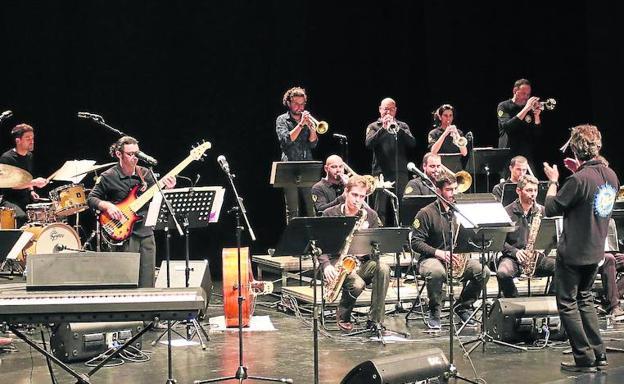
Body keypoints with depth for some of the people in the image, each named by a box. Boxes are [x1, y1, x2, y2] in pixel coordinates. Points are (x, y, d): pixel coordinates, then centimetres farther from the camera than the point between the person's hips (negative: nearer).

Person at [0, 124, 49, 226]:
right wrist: (34, 183, -25)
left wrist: (31, 191, 7)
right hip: (10, 199, -7)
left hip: (26, 199, 7)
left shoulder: (29, 156, 12)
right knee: (21, 217, -35)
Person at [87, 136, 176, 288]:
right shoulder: (108, 177, -3)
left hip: (146, 231, 5)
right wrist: (107, 206, -17)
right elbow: (91, 199, 0)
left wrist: (166, 188, -8)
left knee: (147, 284, 6)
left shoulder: (144, 174, 9)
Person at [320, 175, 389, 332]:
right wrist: (326, 265, -20)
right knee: (357, 284, -35)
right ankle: (343, 317, -1)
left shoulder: (370, 215, 9)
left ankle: (375, 321, -22)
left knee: (383, 269, -31)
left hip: (362, 262, 3)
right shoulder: (330, 214, 1)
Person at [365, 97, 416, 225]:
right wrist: (383, 128, -16)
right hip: (382, 173, -2)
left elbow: (412, 143, 0)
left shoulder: (403, 126, 17)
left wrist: (397, 128, -11)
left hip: (401, 174, 2)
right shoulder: (373, 127, 11)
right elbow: (369, 144, -8)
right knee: (381, 210, -7)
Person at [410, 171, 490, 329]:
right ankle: (434, 313, -15)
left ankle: (463, 306, 3)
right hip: (432, 258, -5)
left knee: (483, 271, -21)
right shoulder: (426, 213, -6)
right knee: (436, 272, -41)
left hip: (458, 258, 5)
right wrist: (439, 253, -21)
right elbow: (416, 242, -10)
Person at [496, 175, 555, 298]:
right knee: (503, 273, -35)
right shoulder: (507, 212, 0)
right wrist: (515, 251, -17)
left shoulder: (542, 211, 10)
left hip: (537, 257, 3)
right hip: (513, 257, -3)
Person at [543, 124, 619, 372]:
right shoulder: (610, 175, 1)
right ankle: (598, 353, 20)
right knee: (584, 299, 22)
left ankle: (584, 359, 4)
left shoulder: (579, 180, -24)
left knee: (567, 304, 4)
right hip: (595, 251, 8)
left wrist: (553, 181, -2)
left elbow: (550, 208, -16)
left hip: (573, 252, -8)